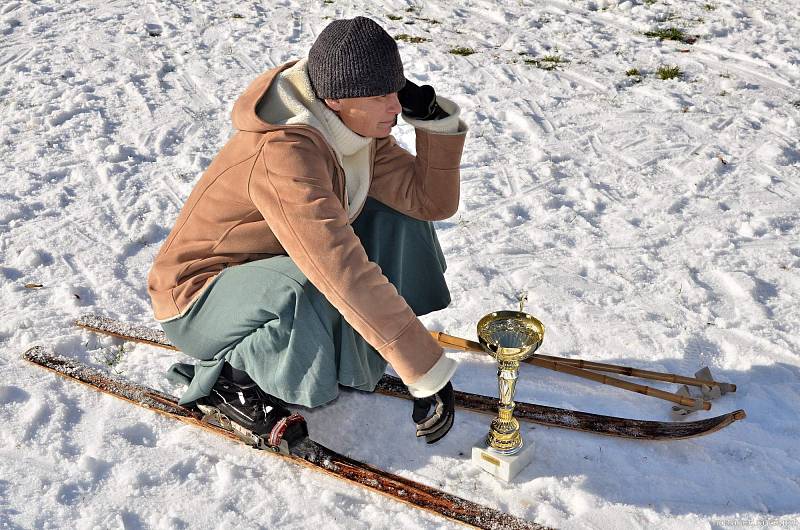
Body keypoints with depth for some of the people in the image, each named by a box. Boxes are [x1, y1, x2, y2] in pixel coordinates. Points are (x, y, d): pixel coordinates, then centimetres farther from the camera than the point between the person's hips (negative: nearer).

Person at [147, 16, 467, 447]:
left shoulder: (355, 126, -8)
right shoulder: (282, 152, -35)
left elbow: (431, 201, -7)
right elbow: (346, 274, -42)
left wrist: (435, 119, -22)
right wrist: (429, 373, -40)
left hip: (270, 269, 8)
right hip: (197, 298, -7)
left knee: (395, 212, -5)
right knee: (316, 293, -38)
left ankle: (354, 355, 2)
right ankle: (228, 379, -8)